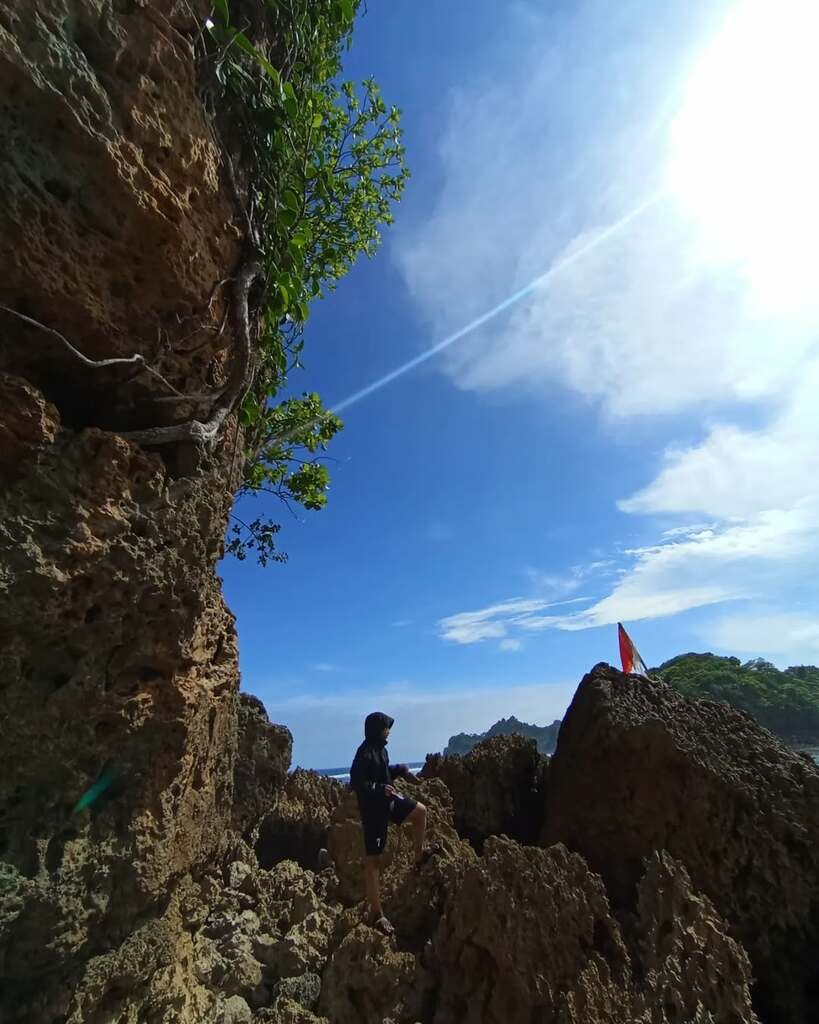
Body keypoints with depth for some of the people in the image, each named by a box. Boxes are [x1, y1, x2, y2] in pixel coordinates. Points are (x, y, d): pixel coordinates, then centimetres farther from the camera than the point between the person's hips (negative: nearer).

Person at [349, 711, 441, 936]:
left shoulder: (380, 749, 3)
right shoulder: (364, 753, -25)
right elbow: (356, 783, -27)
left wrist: (399, 770, 3)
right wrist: (380, 789, -34)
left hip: (388, 800, 9)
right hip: (373, 808, -9)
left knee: (420, 811, 16)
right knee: (373, 860, 2)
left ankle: (420, 854, 33)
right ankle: (375, 913, 14)